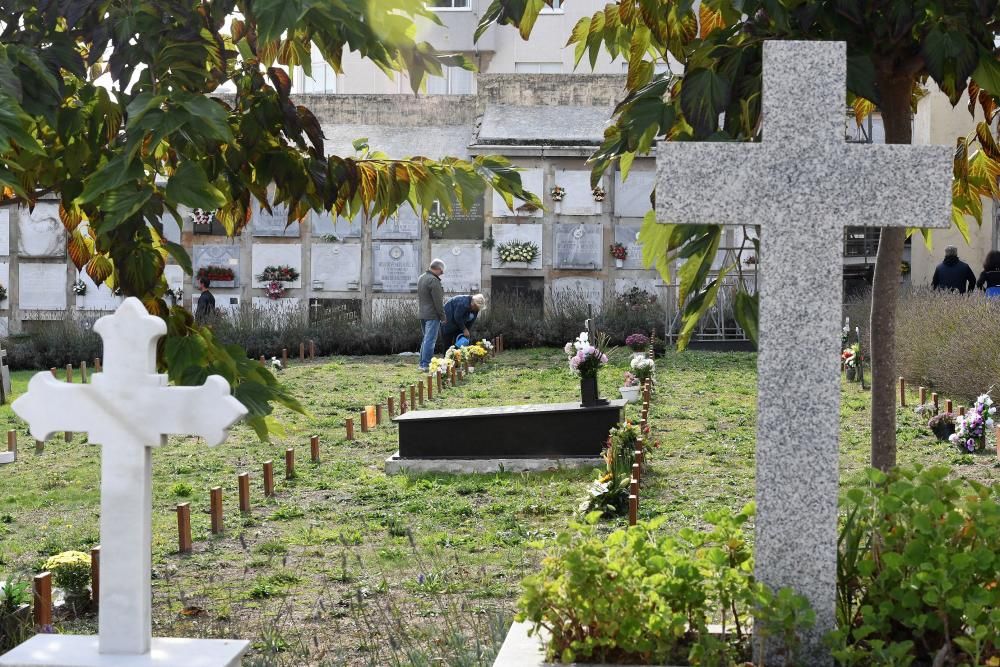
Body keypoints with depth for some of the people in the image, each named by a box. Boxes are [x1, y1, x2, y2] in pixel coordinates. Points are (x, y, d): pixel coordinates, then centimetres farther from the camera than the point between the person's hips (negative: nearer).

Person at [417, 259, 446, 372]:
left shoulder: (421, 278, 14)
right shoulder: (433, 280, -17)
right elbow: (438, 302, -17)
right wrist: (443, 317, -10)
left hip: (422, 314, 9)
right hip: (432, 315, -9)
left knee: (426, 339, 16)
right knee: (430, 340, -7)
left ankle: (422, 363, 19)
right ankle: (426, 365, -8)